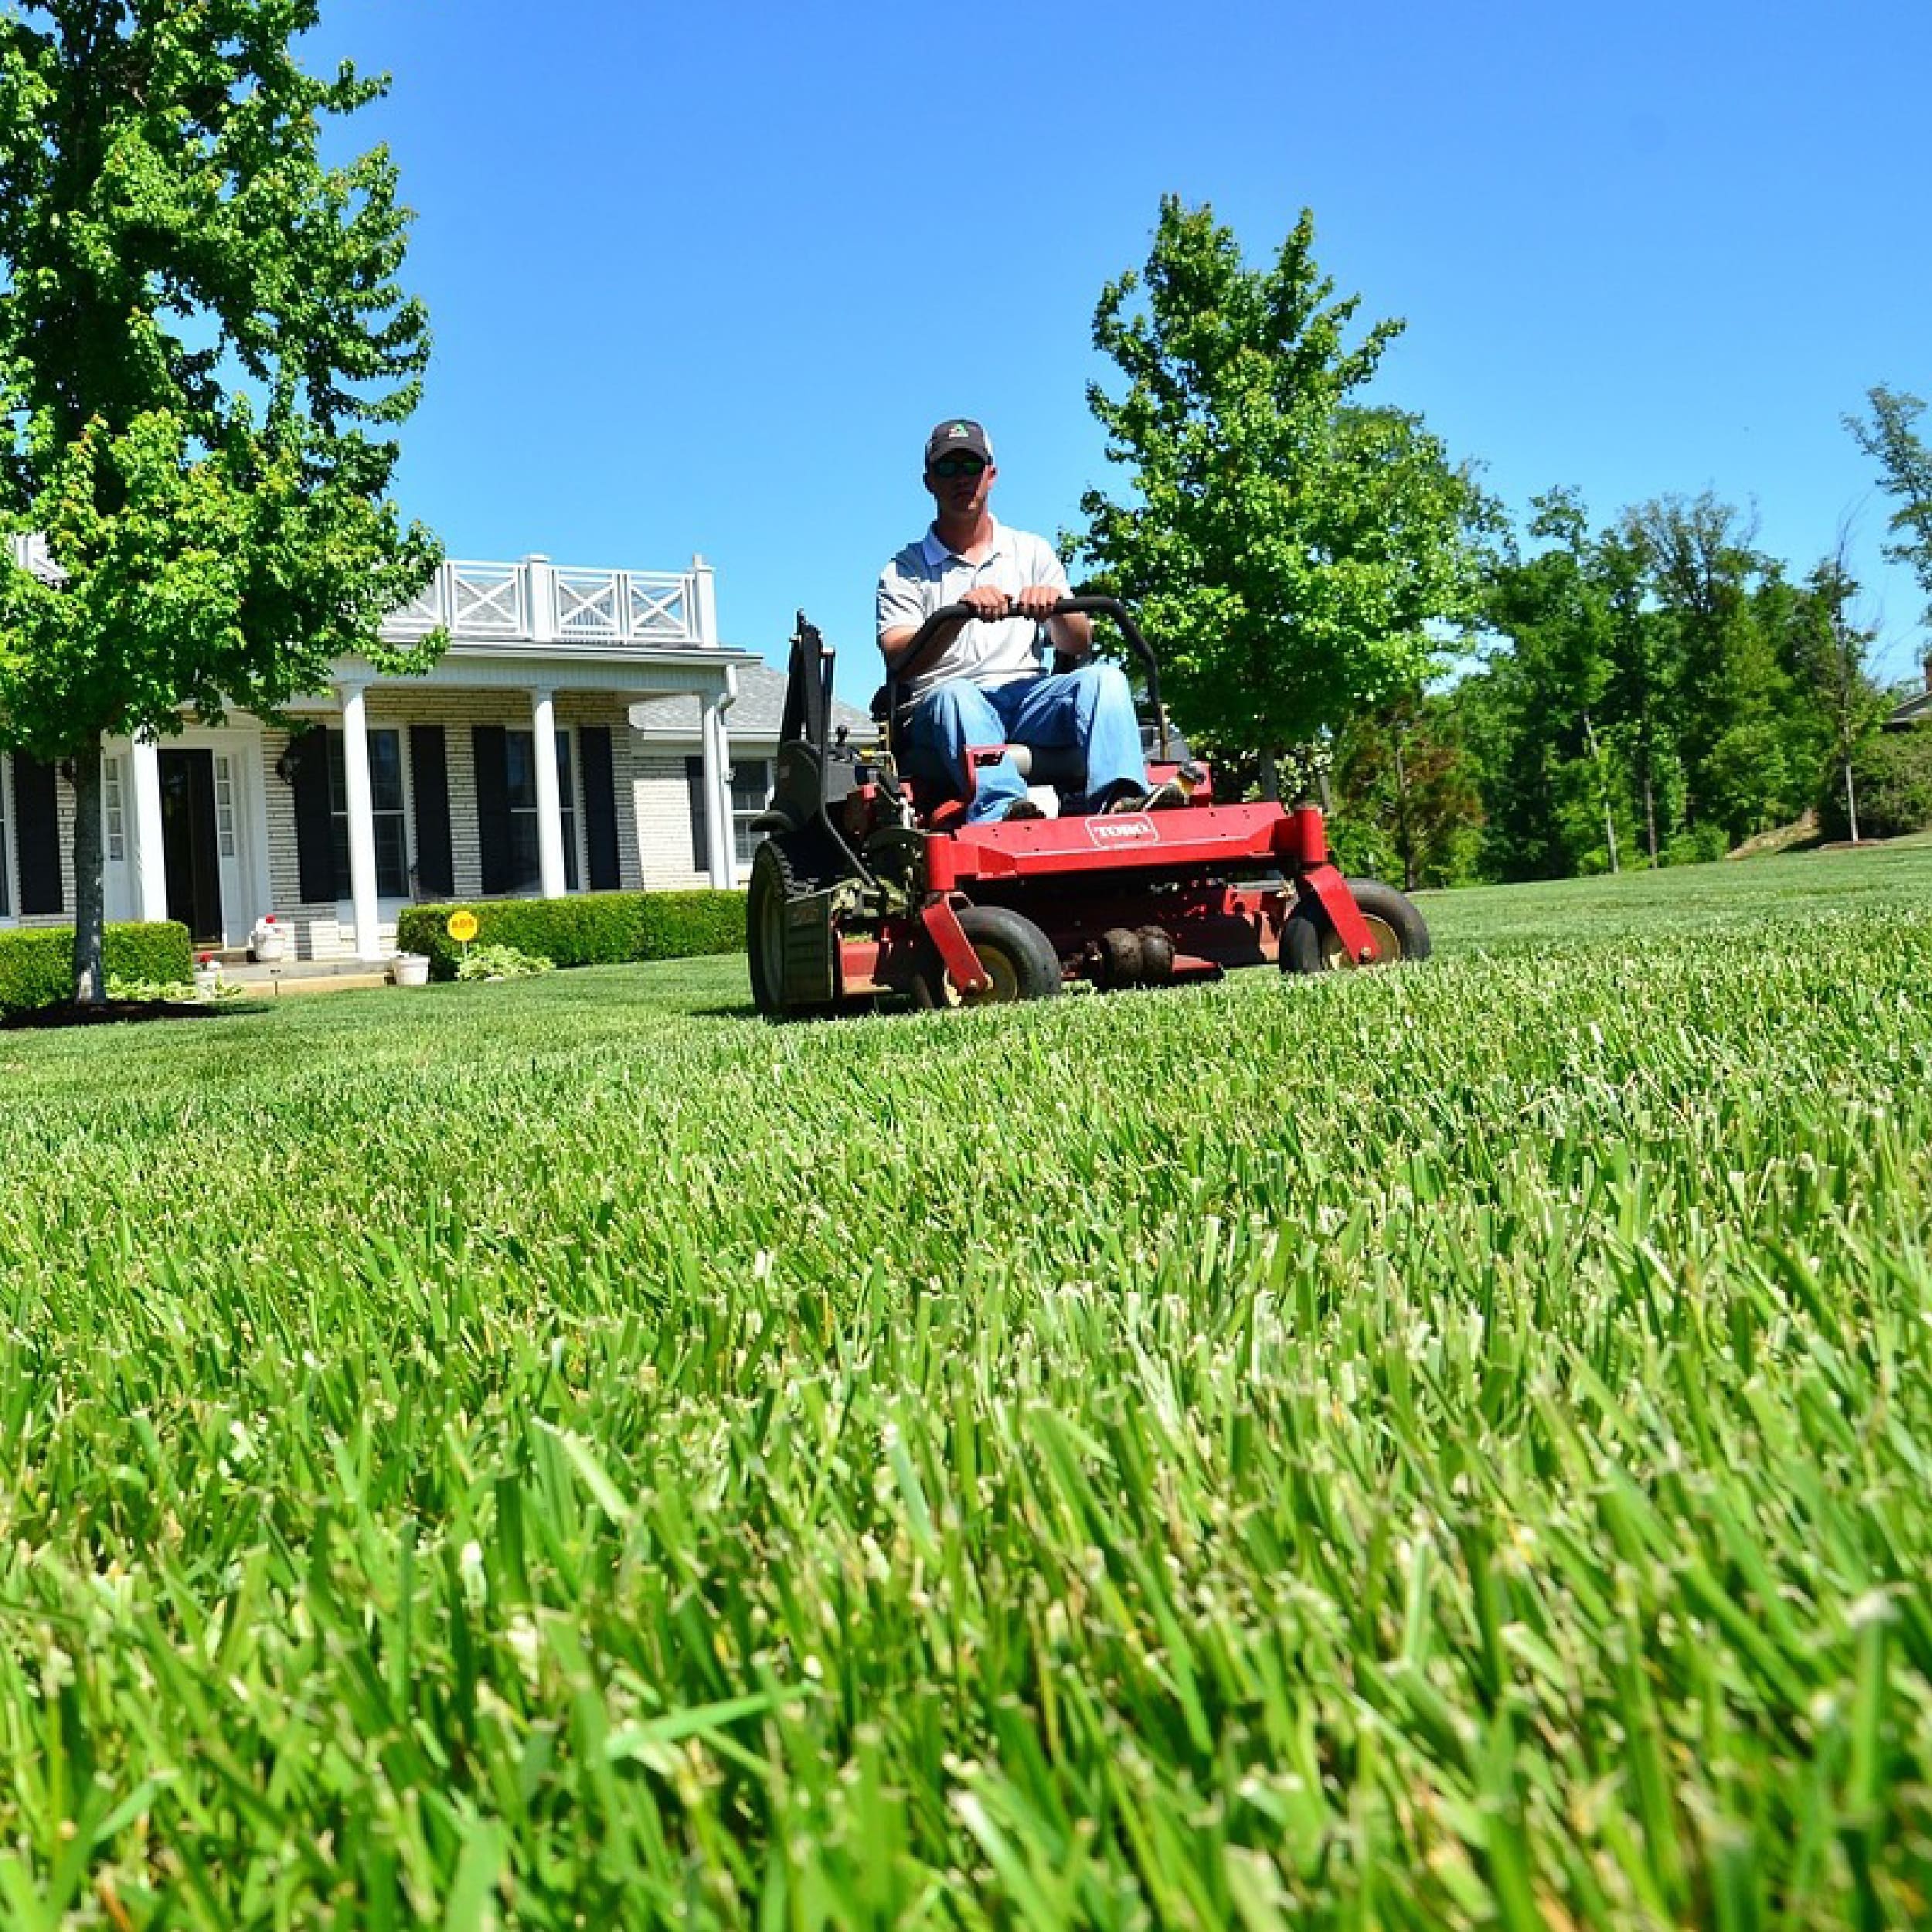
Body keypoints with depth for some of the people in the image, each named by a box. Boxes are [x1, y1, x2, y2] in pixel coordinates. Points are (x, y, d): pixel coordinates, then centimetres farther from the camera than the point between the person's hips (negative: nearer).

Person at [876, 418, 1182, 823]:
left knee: (1104, 677, -24)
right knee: (955, 695, -36)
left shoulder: (1032, 551, 22)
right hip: (945, 705, -3)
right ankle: (1002, 809, -61)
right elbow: (898, 660, -5)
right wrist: (960, 612, -22)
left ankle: (1119, 799, -48)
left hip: (1029, 697, 3)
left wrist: (1053, 605, -11)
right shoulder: (903, 571, 13)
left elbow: (1079, 646, 12)